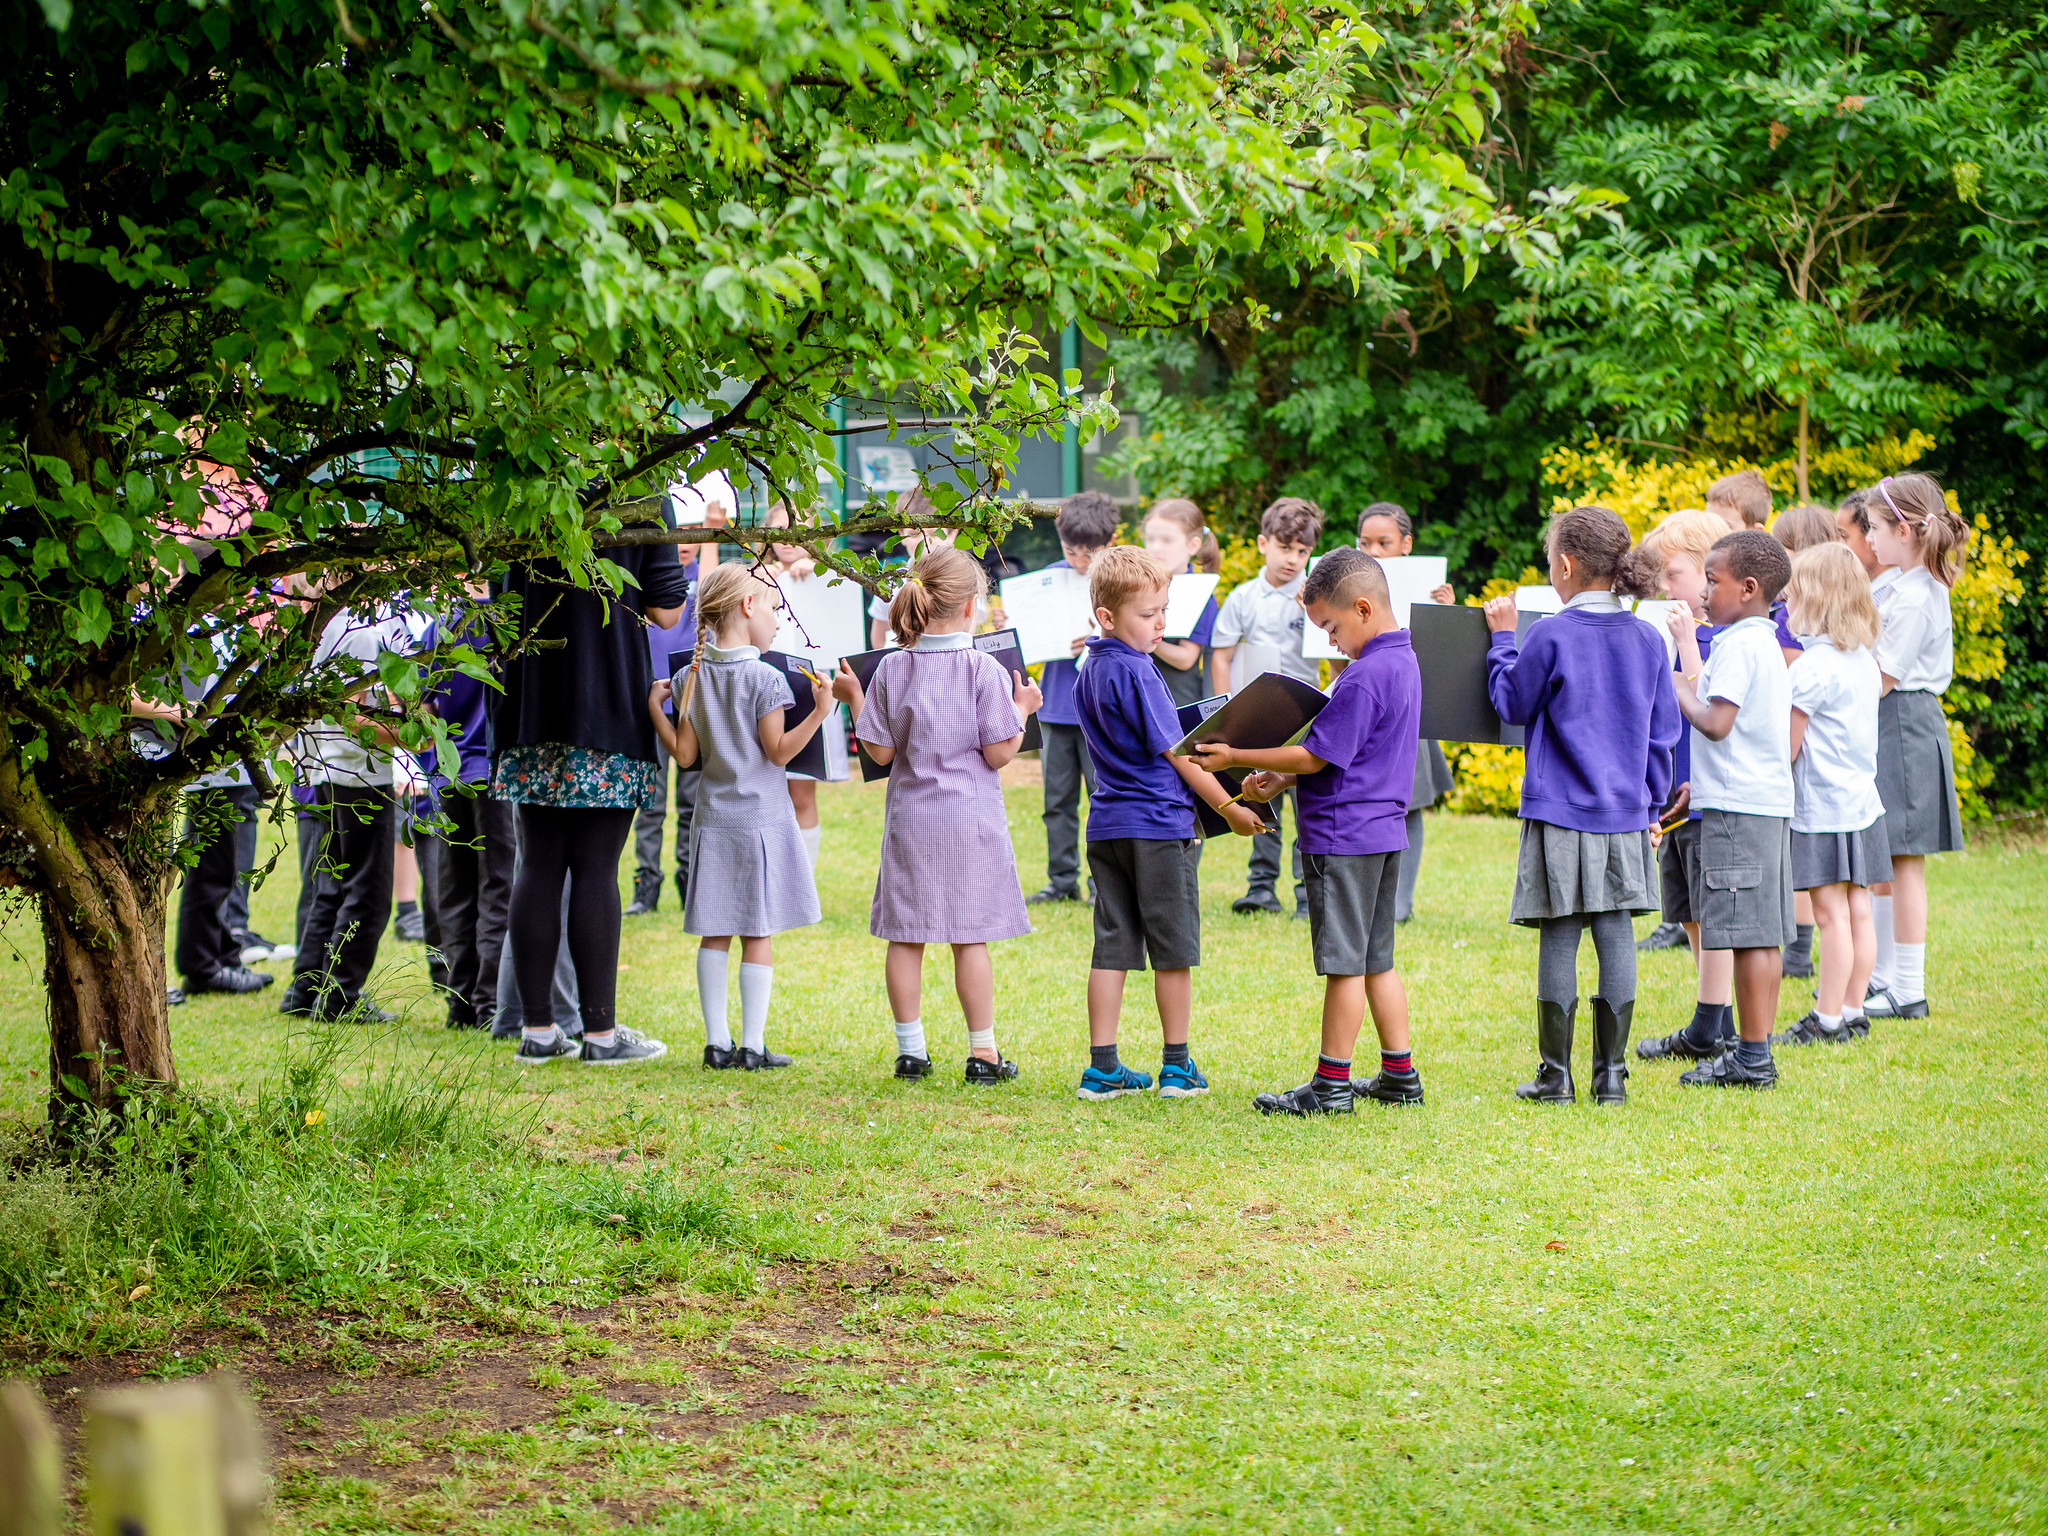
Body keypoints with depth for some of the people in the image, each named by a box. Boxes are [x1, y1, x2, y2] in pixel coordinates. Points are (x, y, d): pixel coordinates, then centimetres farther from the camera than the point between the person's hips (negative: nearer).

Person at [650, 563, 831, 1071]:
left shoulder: (691, 679, 2)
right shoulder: (764, 679, -12)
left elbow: (684, 755, 2)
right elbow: (778, 752, -13)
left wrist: (654, 709, 13)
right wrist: (820, 712, -16)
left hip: (712, 821, 5)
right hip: (761, 820, -5)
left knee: (715, 935, 9)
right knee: (758, 934, 0)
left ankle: (717, 1042, 10)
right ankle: (752, 1046, 0)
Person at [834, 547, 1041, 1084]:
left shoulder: (893, 668, -1)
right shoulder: (984, 669, -10)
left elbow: (880, 751, 1)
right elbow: (999, 753, -9)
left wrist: (854, 699, 14)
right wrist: (1021, 708, 7)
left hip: (909, 817, 3)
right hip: (970, 818, -3)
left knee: (906, 937, 8)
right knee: (971, 937, 2)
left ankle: (910, 1050, 12)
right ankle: (982, 1053, 6)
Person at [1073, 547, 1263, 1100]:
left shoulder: (1089, 673, 11)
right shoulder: (1135, 672, -15)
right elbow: (1177, 753, -13)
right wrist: (1230, 808, -6)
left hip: (1106, 823, 8)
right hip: (1158, 825, -8)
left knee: (1112, 949, 7)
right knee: (1173, 950, 3)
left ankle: (1102, 1068, 6)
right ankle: (1177, 1066, 10)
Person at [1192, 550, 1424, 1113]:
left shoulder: (1363, 677, -20)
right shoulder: (1401, 662, 11)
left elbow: (1317, 756, -19)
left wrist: (1236, 758, -12)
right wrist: (1282, 779, 10)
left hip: (1344, 835, -10)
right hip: (1385, 830, 10)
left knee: (1345, 962, -2)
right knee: (1375, 959, 15)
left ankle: (1331, 1084, 4)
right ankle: (1399, 1076, 20)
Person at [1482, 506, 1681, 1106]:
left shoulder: (1551, 636, -10)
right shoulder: (1647, 640, 5)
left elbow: (1512, 704, 2)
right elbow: (1663, 732, 11)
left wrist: (1502, 638, 13)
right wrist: (1652, 803, 20)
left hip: (1561, 813, -4)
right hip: (1626, 814, 4)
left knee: (1559, 939, 1)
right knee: (1616, 934, 6)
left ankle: (1555, 1075, 5)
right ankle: (1611, 1073, 8)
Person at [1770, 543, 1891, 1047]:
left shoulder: (1814, 666, -16)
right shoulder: (1865, 660, 9)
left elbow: (1788, 748, -13)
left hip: (1822, 807, -9)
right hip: (1862, 798, 9)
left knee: (1831, 913, -6)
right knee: (1857, 910, 10)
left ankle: (1827, 1019, -2)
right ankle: (1852, 1012, 15)